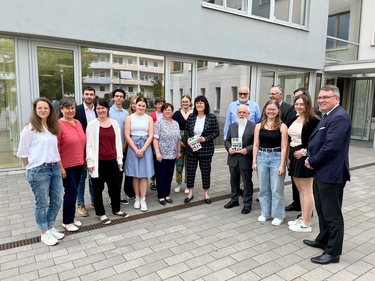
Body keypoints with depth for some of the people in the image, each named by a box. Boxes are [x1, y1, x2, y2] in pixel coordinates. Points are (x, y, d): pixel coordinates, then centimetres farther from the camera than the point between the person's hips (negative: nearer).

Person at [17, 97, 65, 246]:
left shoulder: (52, 128, 11)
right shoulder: (30, 128, -9)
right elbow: (22, 153, -6)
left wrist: (61, 167, 15)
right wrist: (32, 168, 0)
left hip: (54, 168, 7)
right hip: (38, 171, -6)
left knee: (57, 201, 13)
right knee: (42, 203, 5)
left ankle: (51, 228, 33)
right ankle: (44, 233, 22)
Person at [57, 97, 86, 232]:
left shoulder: (78, 123, 7)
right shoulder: (58, 125, -13)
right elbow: (55, 148, -14)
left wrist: (84, 160, 14)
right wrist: (59, 166, -15)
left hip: (79, 164, 7)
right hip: (66, 165, -7)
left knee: (73, 191, 15)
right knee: (71, 192, -1)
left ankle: (71, 216, 30)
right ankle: (67, 221, 16)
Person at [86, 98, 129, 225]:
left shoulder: (114, 123, 6)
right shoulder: (92, 124, -3)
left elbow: (118, 142, 9)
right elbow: (89, 144, -4)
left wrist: (119, 159, 7)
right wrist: (90, 162, -8)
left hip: (112, 161, 3)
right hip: (98, 161, -3)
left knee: (115, 186, 13)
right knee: (98, 188, 8)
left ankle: (116, 209, 33)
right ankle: (101, 213, 23)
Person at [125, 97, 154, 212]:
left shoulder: (149, 118, 4)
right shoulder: (130, 118, 1)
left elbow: (150, 136, -1)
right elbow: (127, 136, -4)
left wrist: (142, 150, -10)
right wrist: (136, 150, -10)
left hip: (145, 148, 0)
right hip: (133, 148, 0)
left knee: (144, 175, 2)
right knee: (135, 175, 6)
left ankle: (143, 199, 9)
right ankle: (137, 198, 19)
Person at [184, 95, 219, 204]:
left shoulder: (212, 117, -5)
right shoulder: (191, 116, 3)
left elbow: (216, 132, -4)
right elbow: (186, 130, 9)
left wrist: (206, 138, -17)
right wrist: (187, 139, -9)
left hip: (205, 149, -2)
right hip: (191, 149, 3)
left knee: (206, 171, 8)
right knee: (190, 170, 9)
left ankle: (206, 193, 26)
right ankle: (191, 193, 25)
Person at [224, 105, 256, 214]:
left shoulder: (254, 126, -6)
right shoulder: (232, 126, 10)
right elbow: (227, 141, 11)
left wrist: (247, 149, -22)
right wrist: (229, 148, -8)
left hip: (246, 159, -4)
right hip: (233, 159, 5)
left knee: (247, 183, 7)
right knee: (234, 181, 17)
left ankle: (247, 204, 19)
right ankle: (234, 200, 33)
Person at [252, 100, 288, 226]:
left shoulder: (282, 126, -5)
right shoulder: (259, 126, 4)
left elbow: (284, 147, -6)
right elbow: (256, 145, 6)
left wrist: (282, 165, -10)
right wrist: (254, 161, 2)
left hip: (277, 157, -3)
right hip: (262, 157, 3)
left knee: (276, 189, 3)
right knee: (263, 188, 12)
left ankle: (278, 215, 19)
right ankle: (265, 212, 27)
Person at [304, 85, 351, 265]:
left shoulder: (339, 117, -18)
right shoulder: (327, 116, 15)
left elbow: (331, 147, -26)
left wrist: (312, 162, -13)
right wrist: (311, 159, 3)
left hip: (330, 173, -10)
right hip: (321, 171, 10)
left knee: (332, 214, 2)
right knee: (322, 210, 21)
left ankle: (333, 252, 15)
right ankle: (323, 240, 37)